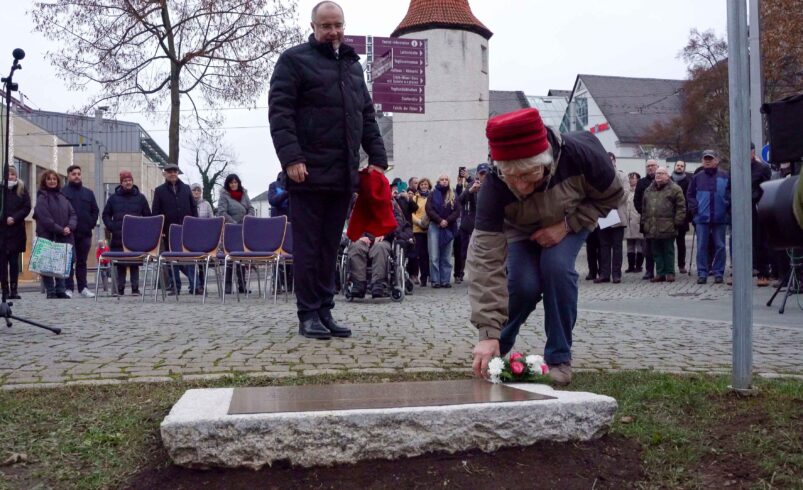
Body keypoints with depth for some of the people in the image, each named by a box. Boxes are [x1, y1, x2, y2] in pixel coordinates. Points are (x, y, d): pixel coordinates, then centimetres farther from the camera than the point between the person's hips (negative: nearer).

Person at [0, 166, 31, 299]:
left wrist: (14, 218, -12)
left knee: (14, 261, 2)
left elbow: (27, 207, 1)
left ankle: (14, 289, 5)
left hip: (16, 231, 0)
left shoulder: (22, 189, 7)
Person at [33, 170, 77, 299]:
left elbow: (72, 213, 10)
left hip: (64, 237, 5)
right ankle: (51, 292, 4)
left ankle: (61, 290, 9)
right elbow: (45, 218, -12)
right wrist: (60, 230, -14)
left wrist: (69, 227, -9)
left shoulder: (62, 196, 15)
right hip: (48, 236, -5)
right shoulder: (42, 197, -3)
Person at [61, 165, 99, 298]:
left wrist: (91, 224, 4)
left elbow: (95, 211, 16)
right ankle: (69, 288, -2)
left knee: (82, 261, 11)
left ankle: (83, 288, 15)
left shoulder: (88, 193, 15)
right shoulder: (62, 192, 1)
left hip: (85, 233, 4)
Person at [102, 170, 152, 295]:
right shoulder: (114, 198, 8)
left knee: (135, 263, 0)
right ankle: (120, 288, 8)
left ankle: (135, 287, 4)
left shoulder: (140, 198, 7)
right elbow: (106, 215, 12)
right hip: (118, 238, 1)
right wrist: (112, 228, -2)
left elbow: (148, 216, 9)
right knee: (120, 264, 3)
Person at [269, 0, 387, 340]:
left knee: (330, 247, 9)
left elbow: (367, 116, 22)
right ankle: (308, 315, 7)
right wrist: (291, 158, -18)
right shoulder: (295, 60, 2)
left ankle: (325, 312, 16)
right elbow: (279, 112, -7)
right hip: (308, 173, -6)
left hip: (343, 175, 6)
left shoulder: (353, 64, 21)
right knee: (308, 247, -1)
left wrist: (377, 157, 11)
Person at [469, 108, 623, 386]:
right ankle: (495, 351, 9)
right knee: (524, 284, -22)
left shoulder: (579, 153, -39)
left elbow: (611, 196, -17)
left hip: (572, 221, 0)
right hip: (520, 231, 0)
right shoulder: (494, 188, -38)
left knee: (556, 267, -27)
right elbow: (486, 262, -39)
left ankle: (559, 358, -8)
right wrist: (489, 334, -44)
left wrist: (566, 225, -30)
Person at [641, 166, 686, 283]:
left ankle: (670, 273, 8)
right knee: (656, 252, 7)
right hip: (652, 228, 5)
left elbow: (681, 207, -4)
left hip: (667, 228, -5)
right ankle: (660, 273, 14)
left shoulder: (674, 189, 0)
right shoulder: (648, 190, 17)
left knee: (668, 251, 2)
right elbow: (644, 208, 21)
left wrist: (677, 222, -11)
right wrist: (644, 223, 14)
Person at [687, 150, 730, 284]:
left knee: (720, 246, 3)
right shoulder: (697, 178, 8)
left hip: (720, 218, -1)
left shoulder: (725, 176, 2)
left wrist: (727, 208, -4)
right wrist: (695, 209, 1)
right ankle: (702, 273, 5)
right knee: (702, 246, 0)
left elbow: (731, 194, 5)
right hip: (702, 218, 1)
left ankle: (718, 273, 10)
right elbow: (690, 195, 13)